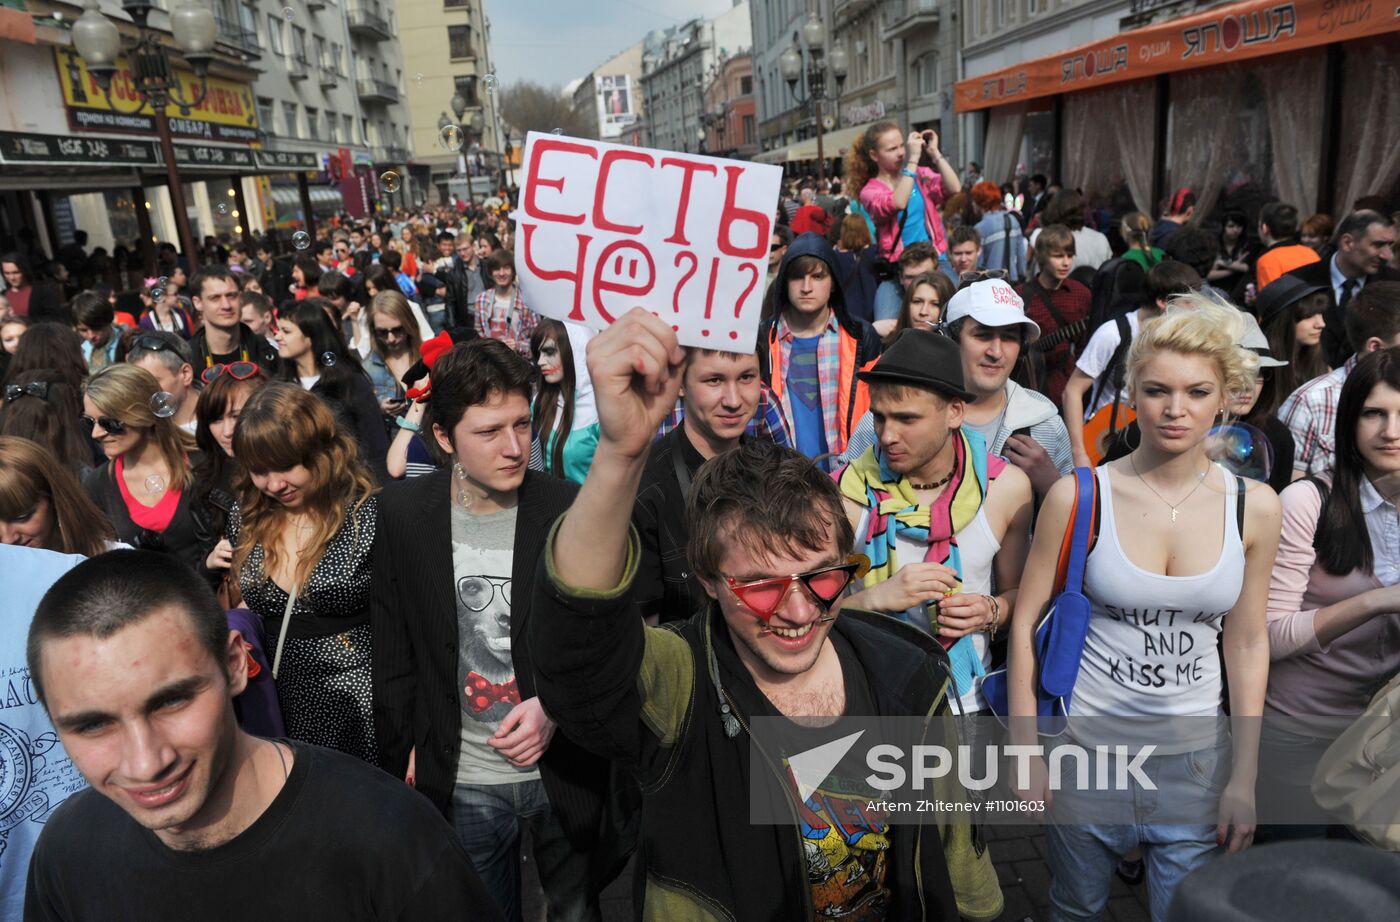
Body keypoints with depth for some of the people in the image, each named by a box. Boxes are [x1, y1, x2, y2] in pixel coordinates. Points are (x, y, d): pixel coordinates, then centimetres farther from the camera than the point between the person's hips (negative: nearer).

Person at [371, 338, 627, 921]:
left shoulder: (574, 511, -14)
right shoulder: (402, 514, -8)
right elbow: (391, 648, 2)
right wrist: (406, 751, 4)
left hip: (565, 770, -1)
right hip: (460, 782, 1)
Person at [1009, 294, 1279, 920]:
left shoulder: (1254, 506, -3)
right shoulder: (1078, 497, -12)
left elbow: (1247, 644, 3)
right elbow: (1026, 621, -7)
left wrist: (1244, 780, 3)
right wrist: (1024, 751, -8)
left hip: (1197, 755, 2)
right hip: (1086, 746, -1)